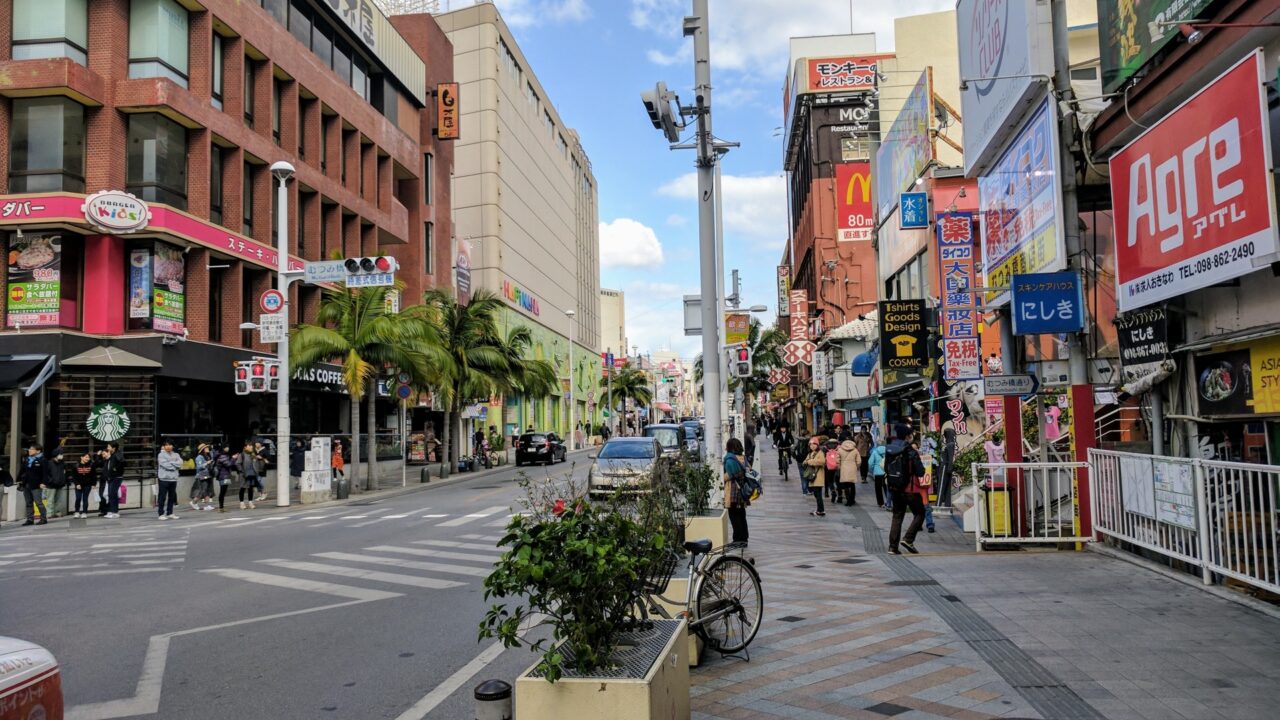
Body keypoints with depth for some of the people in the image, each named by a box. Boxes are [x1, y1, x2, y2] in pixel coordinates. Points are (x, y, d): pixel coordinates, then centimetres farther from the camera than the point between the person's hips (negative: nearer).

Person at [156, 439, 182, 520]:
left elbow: (180, 463, -4)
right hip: (164, 478, -5)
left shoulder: (176, 455, 11)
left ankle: (170, 513, 18)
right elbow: (166, 465, -16)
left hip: (174, 479, 5)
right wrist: (175, 465, -7)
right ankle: (161, 514, 4)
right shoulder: (161, 455, -3)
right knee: (162, 497, -2)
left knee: (172, 497, 10)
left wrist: (171, 462, -12)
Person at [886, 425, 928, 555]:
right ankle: (908, 539, -4)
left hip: (895, 489, 6)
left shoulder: (889, 451, 3)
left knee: (897, 516, 12)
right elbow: (920, 472, -15)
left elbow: (886, 469, 9)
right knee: (919, 514, 10)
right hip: (910, 489, -6)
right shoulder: (911, 452, -15)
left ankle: (893, 546, 7)